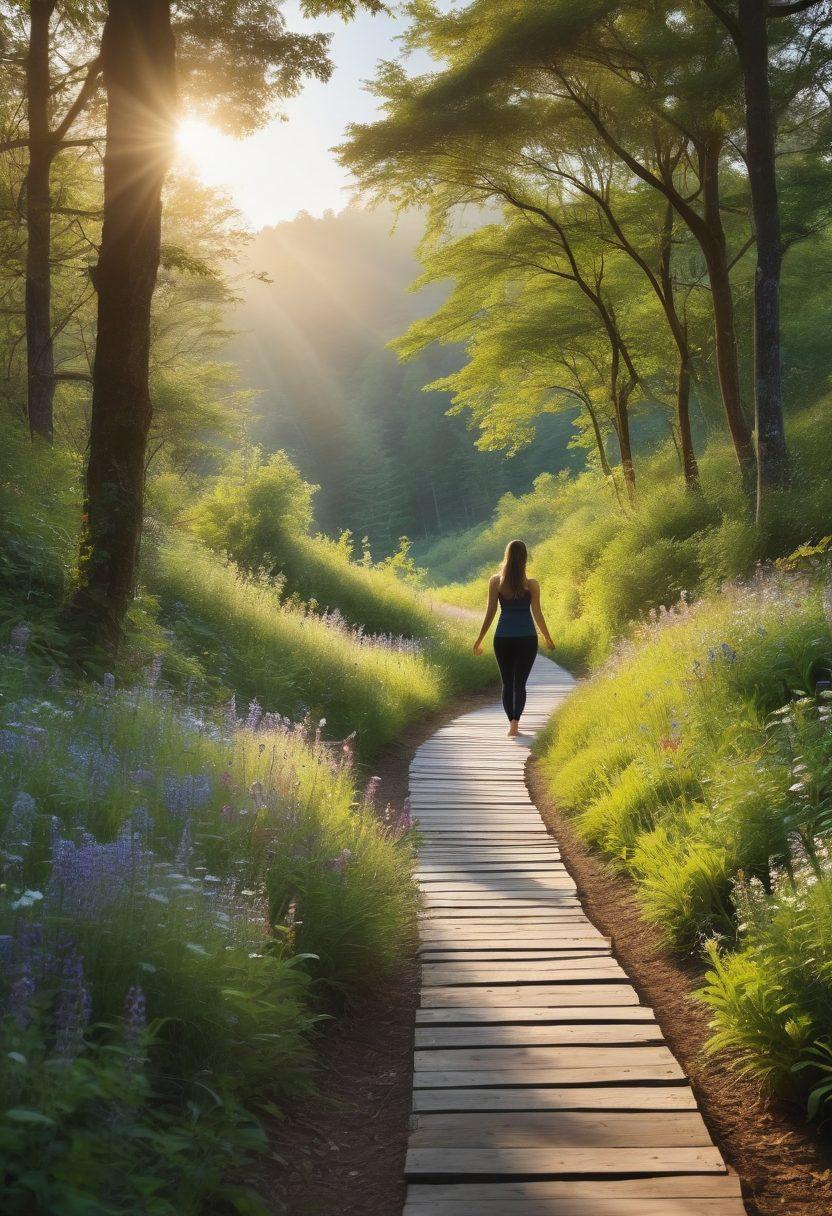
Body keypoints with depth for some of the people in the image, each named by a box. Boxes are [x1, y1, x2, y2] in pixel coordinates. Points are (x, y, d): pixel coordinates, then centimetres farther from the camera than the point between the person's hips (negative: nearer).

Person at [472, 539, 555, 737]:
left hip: (503, 638, 1)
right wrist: (547, 638, 13)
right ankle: (515, 722, -12)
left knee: (507, 683, 13)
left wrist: (479, 640, 7)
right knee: (520, 683, 4)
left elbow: (490, 612, -1)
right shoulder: (532, 584, -4)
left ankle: (512, 723, 9)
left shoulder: (495, 581, -2)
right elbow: (537, 613, -1)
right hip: (527, 638, -1)